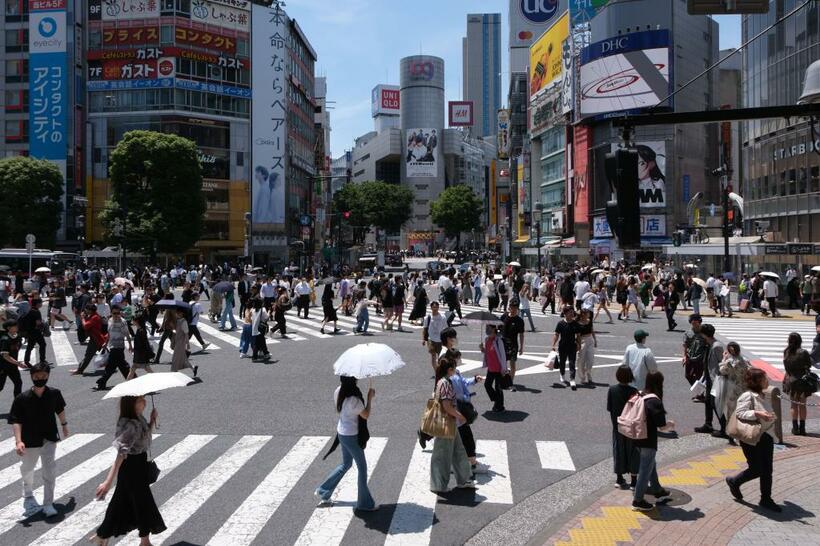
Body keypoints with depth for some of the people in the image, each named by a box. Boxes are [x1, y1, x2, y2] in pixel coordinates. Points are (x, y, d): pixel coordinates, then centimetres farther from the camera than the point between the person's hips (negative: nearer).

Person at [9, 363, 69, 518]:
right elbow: (16, 421, -18)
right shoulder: (22, 398, -18)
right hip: (30, 440, 0)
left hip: (49, 438, 0)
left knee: (50, 470, -7)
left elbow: (60, 409, 8)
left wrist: (64, 425, 20)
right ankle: (28, 496, 49)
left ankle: (48, 503, 4)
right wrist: (18, 441, -27)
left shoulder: (54, 393, -12)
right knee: (28, 469, 21)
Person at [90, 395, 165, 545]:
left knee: (122, 502, 21)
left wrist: (152, 420, 0)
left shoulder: (138, 419, 0)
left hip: (138, 464, 9)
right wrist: (109, 481, -38)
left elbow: (146, 434, 17)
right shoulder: (130, 426, -28)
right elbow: (121, 454, -34)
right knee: (143, 502, 9)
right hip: (132, 467, -9)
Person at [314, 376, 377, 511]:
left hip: (342, 433, 8)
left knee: (346, 464, 25)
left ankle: (323, 492, 32)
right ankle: (365, 503, 21)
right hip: (351, 436, -8)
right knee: (362, 467, 8)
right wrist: (369, 397, -9)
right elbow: (366, 415, -16)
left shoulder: (339, 392, -5)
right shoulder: (353, 400, -30)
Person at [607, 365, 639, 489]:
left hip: (617, 427, 3)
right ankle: (634, 480, 15)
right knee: (632, 451, 10)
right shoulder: (633, 391, -19)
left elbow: (609, 408, -6)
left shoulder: (612, 389, -12)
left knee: (619, 450, 15)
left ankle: (619, 479, 25)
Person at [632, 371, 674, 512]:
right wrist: (671, 425, 4)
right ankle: (638, 501, 15)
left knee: (651, 466, 26)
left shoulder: (641, 397, 1)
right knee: (645, 471, 6)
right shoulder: (655, 402, -22)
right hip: (648, 442, -8)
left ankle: (657, 490, 45)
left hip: (638, 439, 8)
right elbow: (662, 427, -17)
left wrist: (666, 423, 18)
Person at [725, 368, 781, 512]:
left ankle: (766, 499, 22)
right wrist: (757, 413, -31)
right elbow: (739, 413, -25)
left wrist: (770, 417, 11)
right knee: (756, 470, -2)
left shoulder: (763, 395, 10)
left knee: (767, 470, 10)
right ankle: (734, 481, 23)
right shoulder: (748, 396, -18)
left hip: (766, 437, 9)